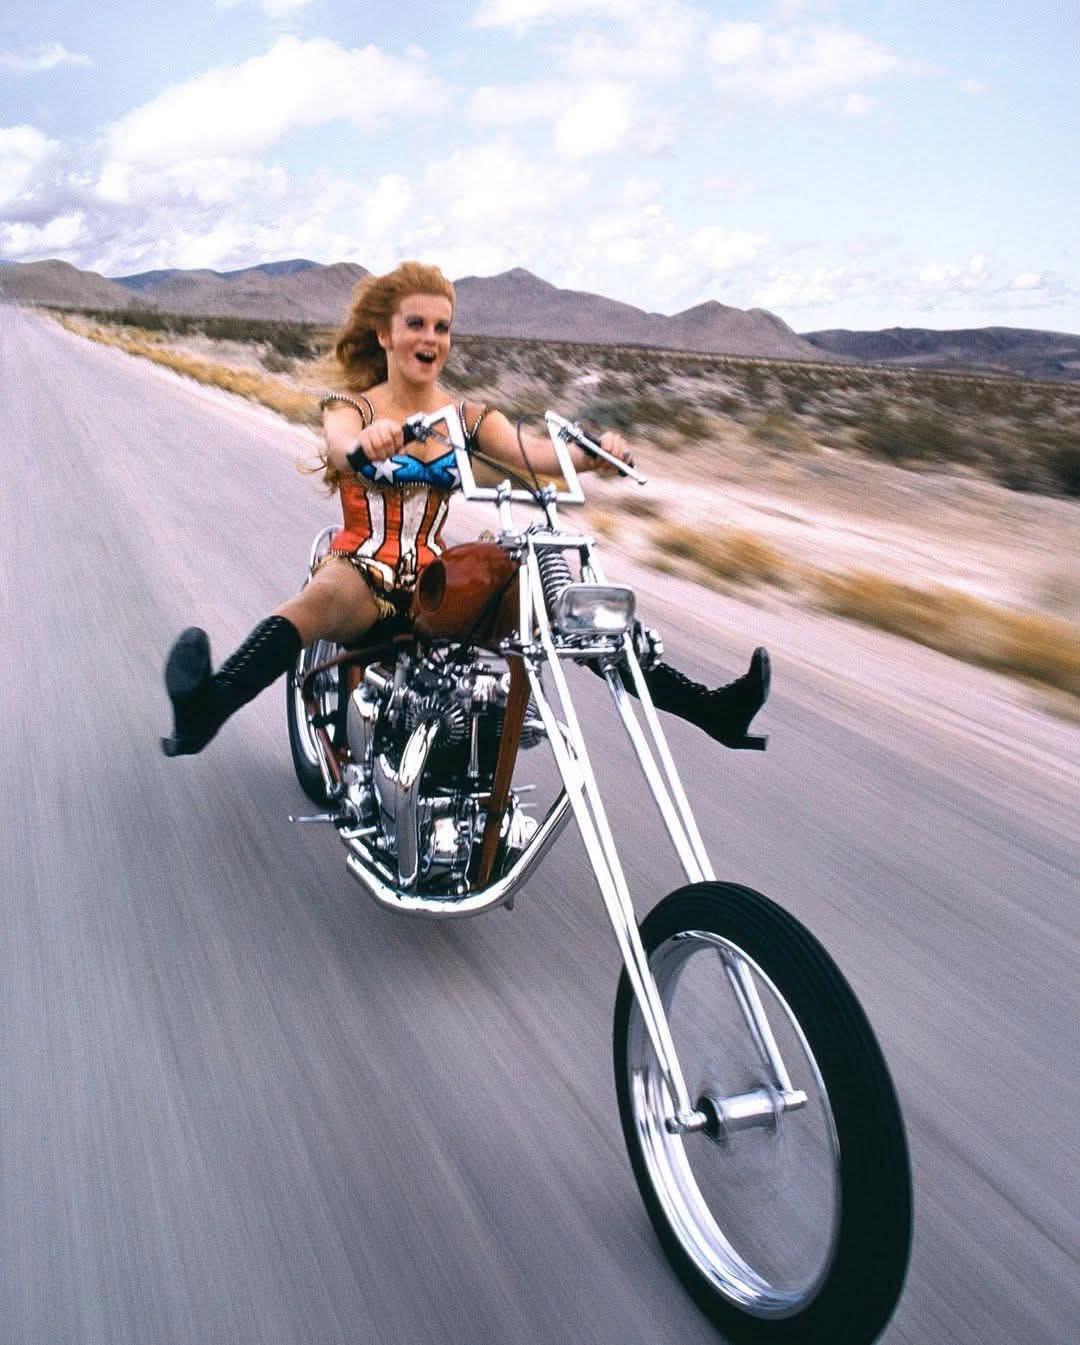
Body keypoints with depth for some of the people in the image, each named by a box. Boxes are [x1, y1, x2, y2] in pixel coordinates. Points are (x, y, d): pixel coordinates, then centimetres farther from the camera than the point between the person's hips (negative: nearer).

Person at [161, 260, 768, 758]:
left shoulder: (468, 416, 8)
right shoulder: (352, 407, 1)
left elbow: (531, 451, -10)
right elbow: (340, 446, -24)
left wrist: (592, 452, -31)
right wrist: (367, 442, -48)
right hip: (363, 572, -2)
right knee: (326, 598, -40)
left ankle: (712, 708, -16)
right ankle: (206, 708, -57)